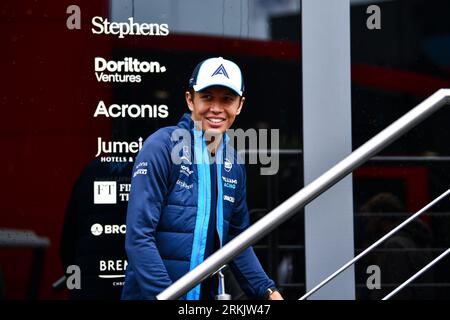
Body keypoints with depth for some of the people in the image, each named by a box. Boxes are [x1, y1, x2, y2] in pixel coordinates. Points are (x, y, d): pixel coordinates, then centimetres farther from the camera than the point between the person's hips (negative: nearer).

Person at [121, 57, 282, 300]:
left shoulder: (233, 164, 8)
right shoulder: (162, 147, -12)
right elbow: (139, 237, -18)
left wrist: (267, 291, 6)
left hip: (206, 294, 6)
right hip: (151, 294, -6)